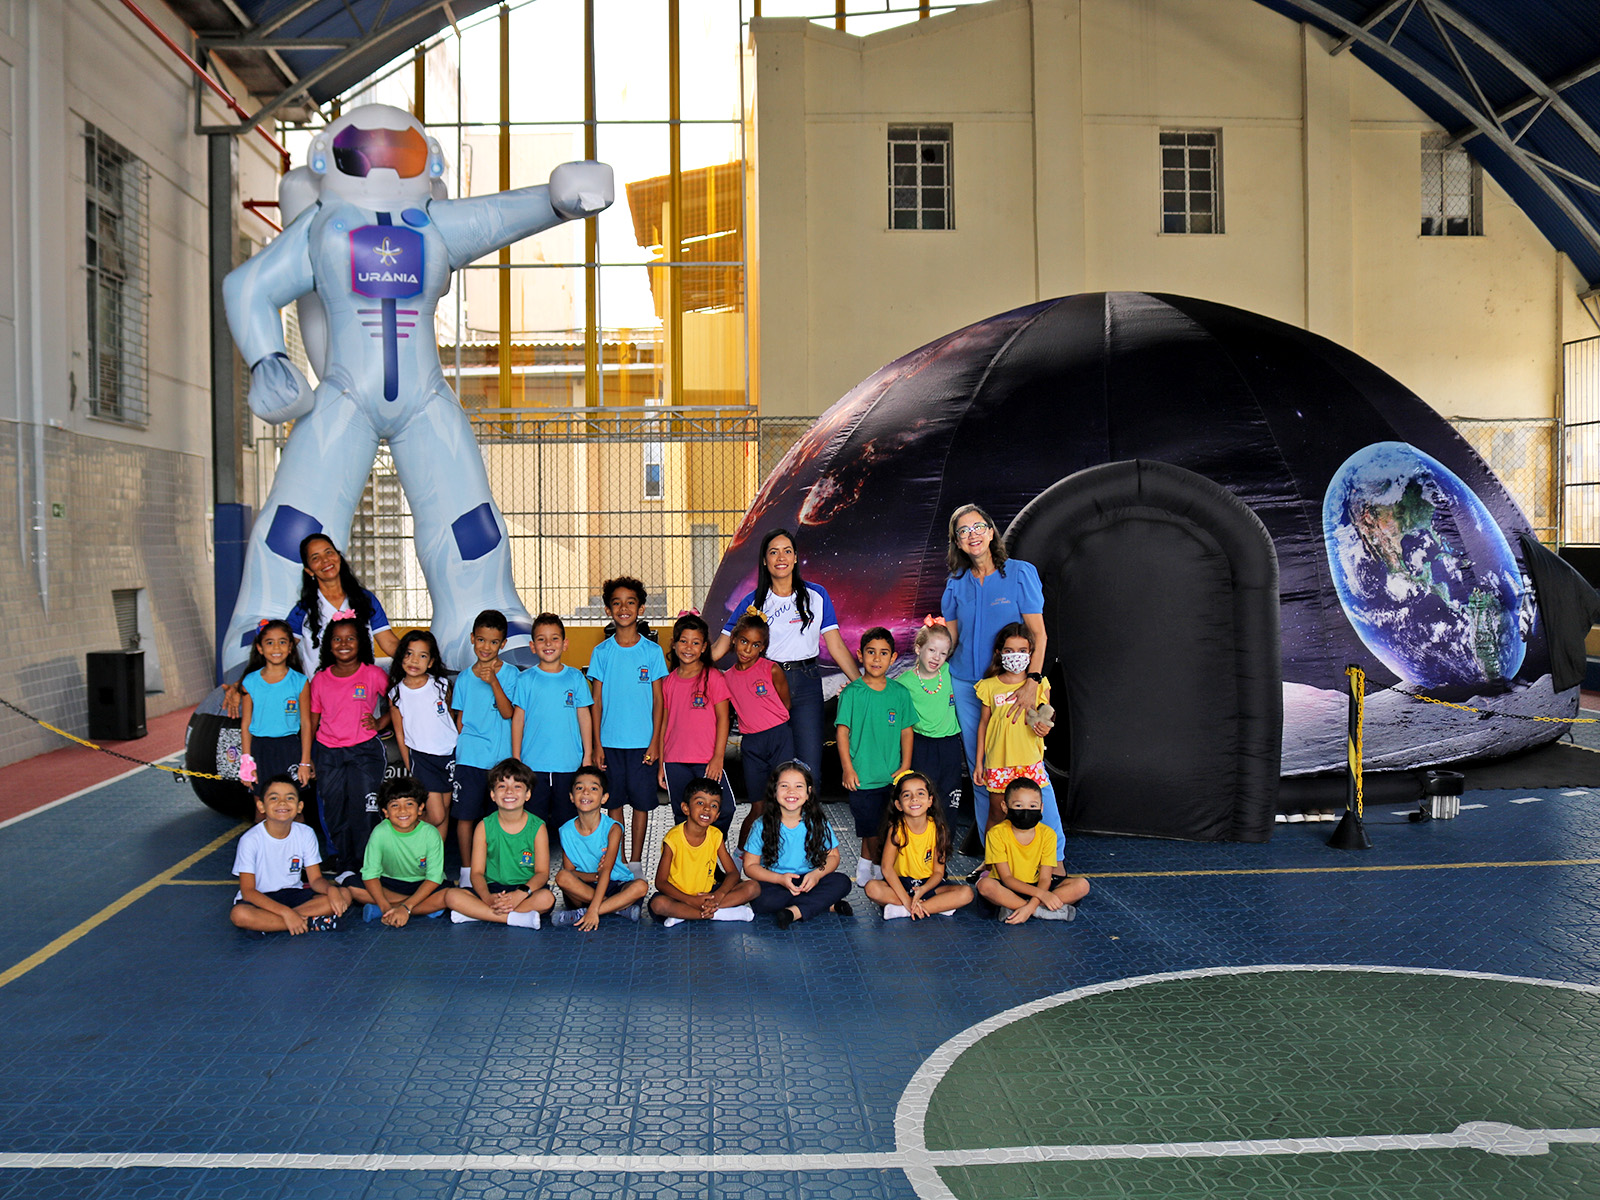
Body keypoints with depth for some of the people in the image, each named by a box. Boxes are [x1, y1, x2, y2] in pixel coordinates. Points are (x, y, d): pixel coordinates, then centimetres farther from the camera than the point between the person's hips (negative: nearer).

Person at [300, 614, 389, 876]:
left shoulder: (373, 675, 0)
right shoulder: (319, 680, 7)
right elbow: (311, 721, 11)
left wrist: (379, 723, -1)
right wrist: (306, 760, 10)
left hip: (364, 753, -3)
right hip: (327, 754, 3)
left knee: (363, 813, -7)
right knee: (334, 813, 5)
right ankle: (343, 867, 16)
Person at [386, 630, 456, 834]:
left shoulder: (441, 684, -1)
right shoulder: (396, 693, -3)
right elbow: (400, 735, 3)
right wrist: (410, 769, 3)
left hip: (450, 753, 2)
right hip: (421, 756, -2)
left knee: (445, 812, 7)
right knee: (436, 816, -8)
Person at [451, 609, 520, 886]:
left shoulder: (510, 674, 0)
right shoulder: (464, 678, 8)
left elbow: (508, 712, -11)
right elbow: (460, 720, 16)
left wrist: (494, 682, -21)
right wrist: (461, 744, 8)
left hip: (501, 757, -2)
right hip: (469, 758, 2)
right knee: (465, 815, 0)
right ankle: (466, 870, 13)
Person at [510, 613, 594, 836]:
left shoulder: (575, 677, 4)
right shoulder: (525, 679, 1)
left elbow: (584, 717, 8)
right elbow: (517, 720, 3)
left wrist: (588, 756, 5)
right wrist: (515, 760, 0)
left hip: (569, 765, 1)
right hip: (533, 765, -1)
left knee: (566, 821, 6)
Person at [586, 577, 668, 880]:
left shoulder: (652, 651, 0)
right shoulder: (602, 652, 3)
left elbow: (658, 700, 2)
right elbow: (597, 701, 5)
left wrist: (655, 741, -4)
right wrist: (596, 744, 0)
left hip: (642, 742, -1)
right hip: (610, 740, 1)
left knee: (641, 802, 4)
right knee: (614, 801, 8)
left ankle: (636, 861, 15)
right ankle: (617, 861, 18)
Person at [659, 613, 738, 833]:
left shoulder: (713, 677, -1)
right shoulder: (668, 682, 9)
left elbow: (722, 718, -3)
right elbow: (664, 723, 12)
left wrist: (718, 757, -11)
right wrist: (661, 763, 10)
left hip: (707, 761, -3)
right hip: (675, 763, 3)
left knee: (723, 810, -13)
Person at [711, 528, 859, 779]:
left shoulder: (816, 595, 6)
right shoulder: (752, 602, 6)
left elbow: (836, 646, 6)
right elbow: (718, 649, 4)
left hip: (806, 685, 0)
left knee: (809, 769, -5)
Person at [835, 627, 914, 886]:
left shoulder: (900, 692, 2)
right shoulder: (852, 692, -6)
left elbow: (906, 731, 8)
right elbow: (843, 731, -4)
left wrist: (905, 766, 2)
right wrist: (848, 768, -8)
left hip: (893, 775, 3)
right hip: (862, 775, -3)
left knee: (889, 827, 11)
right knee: (872, 831, 0)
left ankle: (865, 864, 30)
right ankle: (880, 868, 21)